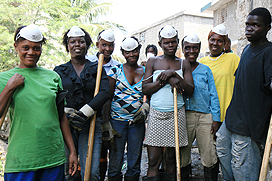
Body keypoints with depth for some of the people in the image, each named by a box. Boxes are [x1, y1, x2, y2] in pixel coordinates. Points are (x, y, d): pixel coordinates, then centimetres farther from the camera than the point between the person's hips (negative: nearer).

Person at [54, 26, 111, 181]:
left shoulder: (97, 68, 9)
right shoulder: (60, 71, 11)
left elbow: (105, 93, -5)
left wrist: (84, 113, -15)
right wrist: (68, 114, -14)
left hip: (91, 125, 0)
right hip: (65, 125, 1)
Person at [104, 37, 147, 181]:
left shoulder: (146, 72, 8)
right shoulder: (115, 71, 0)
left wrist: (145, 109, -3)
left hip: (137, 121, 3)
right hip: (117, 120, -2)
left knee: (134, 162, 11)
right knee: (115, 161, 5)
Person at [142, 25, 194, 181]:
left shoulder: (183, 63, 11)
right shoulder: (153, 61, 8)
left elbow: (190, 90, 1)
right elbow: (145, 89, -1)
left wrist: (173, 74, -11)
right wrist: (167, 80, -13)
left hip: (177, 114, 1)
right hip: (156, 114, -1)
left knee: (172, 159, 7)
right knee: (153, 161, -2)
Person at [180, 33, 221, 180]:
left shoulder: (205, 70, 9)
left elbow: (213, 96, 6)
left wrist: (216, 119, 1)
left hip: (205, 117, 0)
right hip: (183, 117, 0)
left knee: (209, 158, 2)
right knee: (182, 156, 9)